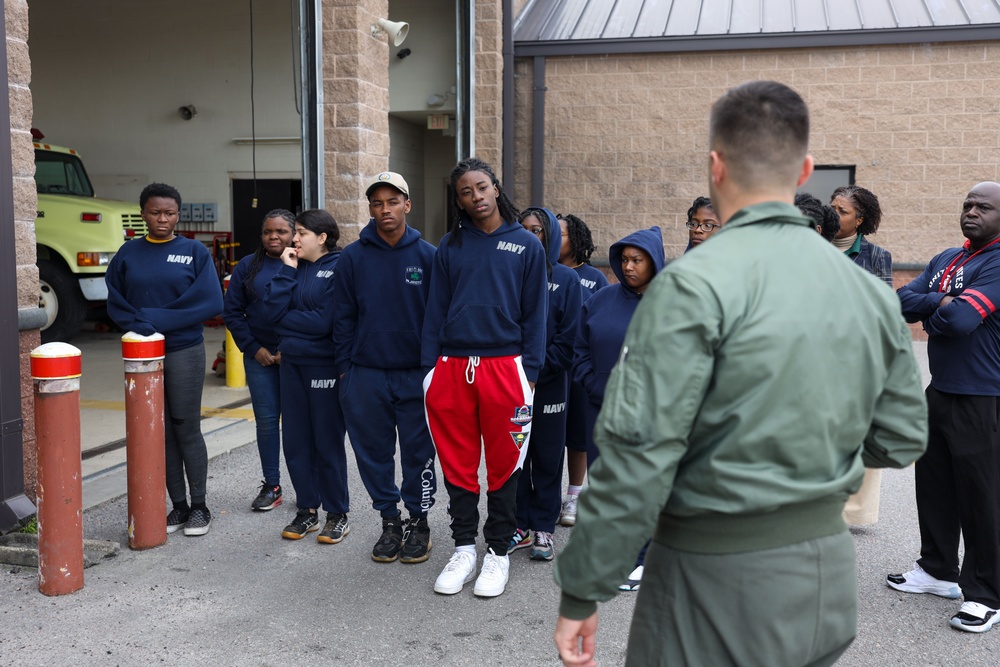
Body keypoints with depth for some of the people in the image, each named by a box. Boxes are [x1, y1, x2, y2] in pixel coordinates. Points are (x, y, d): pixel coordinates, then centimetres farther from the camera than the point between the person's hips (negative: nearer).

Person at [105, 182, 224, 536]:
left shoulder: (195, 251, -1)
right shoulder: (128, 254, 7)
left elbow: (210, 303, -10)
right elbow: (115, 303, 5)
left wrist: (156, 318, -13)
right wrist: (138, 325, -16)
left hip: (185, 353, -3)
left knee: (187, 429, 2)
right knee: (161, 431, 7)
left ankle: (199, 506, 13)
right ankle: (178, 505, 17)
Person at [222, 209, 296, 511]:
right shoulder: (247, 266, 8)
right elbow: (232, 311, 8)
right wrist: (254, 348, -1)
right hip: (260, 356, 3)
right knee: (266, 419, 5)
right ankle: (271, 486, 16)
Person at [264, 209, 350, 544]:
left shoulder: (339, 268, -11)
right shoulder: (295, 267, 9)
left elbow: (324, 322, -18)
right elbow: (273, 308, -1)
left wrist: (286, 319, -5)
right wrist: (287, 271, -7)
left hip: (325, 366, -6)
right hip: (292, 364, 7)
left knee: (328, 442, 3)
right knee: (295, 441, 10)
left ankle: (337, 515, 17)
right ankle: (306, 510, 24)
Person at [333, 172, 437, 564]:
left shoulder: (427, 256, 0)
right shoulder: (352, 258, 3)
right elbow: (343, 317, 6)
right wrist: (345, 368, 2)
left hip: (416, 375, -1)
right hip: (366, 375, 2)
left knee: (418, 453, 6)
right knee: (374, 452, 9)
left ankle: (419, 521, 23)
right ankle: (389, 520, 25)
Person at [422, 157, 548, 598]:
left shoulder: (526, 245, 4)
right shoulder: (449, 247, 10)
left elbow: (534, 313, 3)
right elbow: (435, 310, 10)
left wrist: (530, 371, -5)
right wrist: (429, 368, 3)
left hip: (504, 367, -2)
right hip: (453, 367, 2)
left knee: (503, 466, 6)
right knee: (457, 464, 8)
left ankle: (498, 552, 20)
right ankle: (463, 549, 23)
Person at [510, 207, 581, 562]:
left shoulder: (566, 279, -1)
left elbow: (568, 337, -6)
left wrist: (537, 372, -12)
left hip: (548, 385, -2)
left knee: (547, 457, 7)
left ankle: (543, 527, 18)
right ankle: (520, 525, 19)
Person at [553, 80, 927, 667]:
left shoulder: (694, 286, -19)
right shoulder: (872, 293, 1)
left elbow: (638, 453, -22)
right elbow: (902, 438, 9)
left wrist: (583, 593, -13)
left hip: (719, 576, -6)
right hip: (830, 570, 7)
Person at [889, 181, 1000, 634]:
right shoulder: (944, 261, 13)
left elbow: (962, 319, -26)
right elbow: (903, 302, 2)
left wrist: (929, 311, -6)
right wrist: (940, 302, -15)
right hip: (939, 389, 8)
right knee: (934, 486, 16)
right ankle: (938, 571, 32)